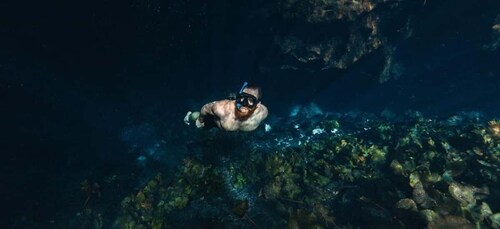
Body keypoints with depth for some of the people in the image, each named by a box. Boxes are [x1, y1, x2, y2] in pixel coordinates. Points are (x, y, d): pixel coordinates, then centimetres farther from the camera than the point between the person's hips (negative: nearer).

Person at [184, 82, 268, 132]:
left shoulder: (262, 112, -42)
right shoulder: (222, 108, -48)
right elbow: (205, 108, -25)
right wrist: (200, 120, -5)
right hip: (215, 119, -2)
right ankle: (189, 116, 63)